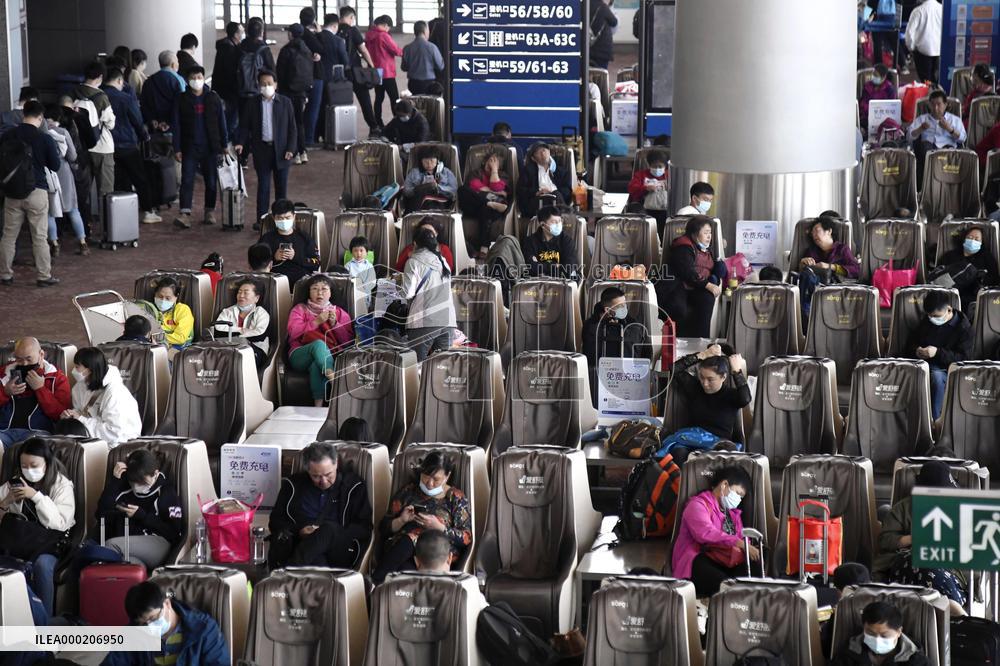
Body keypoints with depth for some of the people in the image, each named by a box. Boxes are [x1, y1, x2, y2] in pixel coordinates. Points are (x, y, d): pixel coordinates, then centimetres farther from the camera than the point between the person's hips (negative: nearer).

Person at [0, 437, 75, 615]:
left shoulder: (62, 485, -1)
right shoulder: (15, 482, 10)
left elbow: (61, 523, -13)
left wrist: (36, 496, -18)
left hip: (49, 541, -3)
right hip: (19, 540, 3)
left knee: (42, 564, -36)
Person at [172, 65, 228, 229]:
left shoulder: (213, 98, 5)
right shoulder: (182, 99, 2)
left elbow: (221, 122, 9)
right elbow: (176, 125, 2)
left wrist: (224, 145, 5)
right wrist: (177, 149, -3)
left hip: (210, 148, 1)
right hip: (190, 147, -1)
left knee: (211, 181, 6)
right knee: (187, 180, -9)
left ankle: (210, 212, 19)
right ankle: (185, 214, -13)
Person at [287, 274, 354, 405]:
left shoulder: (340, 313, 22)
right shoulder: (300, 309, 21)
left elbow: (348, 341, 10)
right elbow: (293, 332, 1)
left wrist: (335, 324, -3)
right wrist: (316, 322, -7)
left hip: (328, 356, 0)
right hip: (300, 356, 0)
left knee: (316, 366, -38)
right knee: (318, 344, -36)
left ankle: (319, 404, -45)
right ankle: (331, 374, -57)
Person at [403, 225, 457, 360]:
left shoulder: (414, 262, -1)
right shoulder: (443, 261, 15)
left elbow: (408, 294, -7)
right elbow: (448, 287, 16)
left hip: (425, 321, -5)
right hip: (448, 320, 5)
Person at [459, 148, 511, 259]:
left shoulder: (502, 176, 25)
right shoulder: (478, 173, 26)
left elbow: (496, 187, 2)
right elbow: (474, 185, 2)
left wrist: (494, 169, 9)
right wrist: (497, 192, 0)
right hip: (475, 206, 1)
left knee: (486, 210, -40)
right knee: (463, 189, -27)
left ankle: (484, 249, -53)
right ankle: (491, 204, -37)